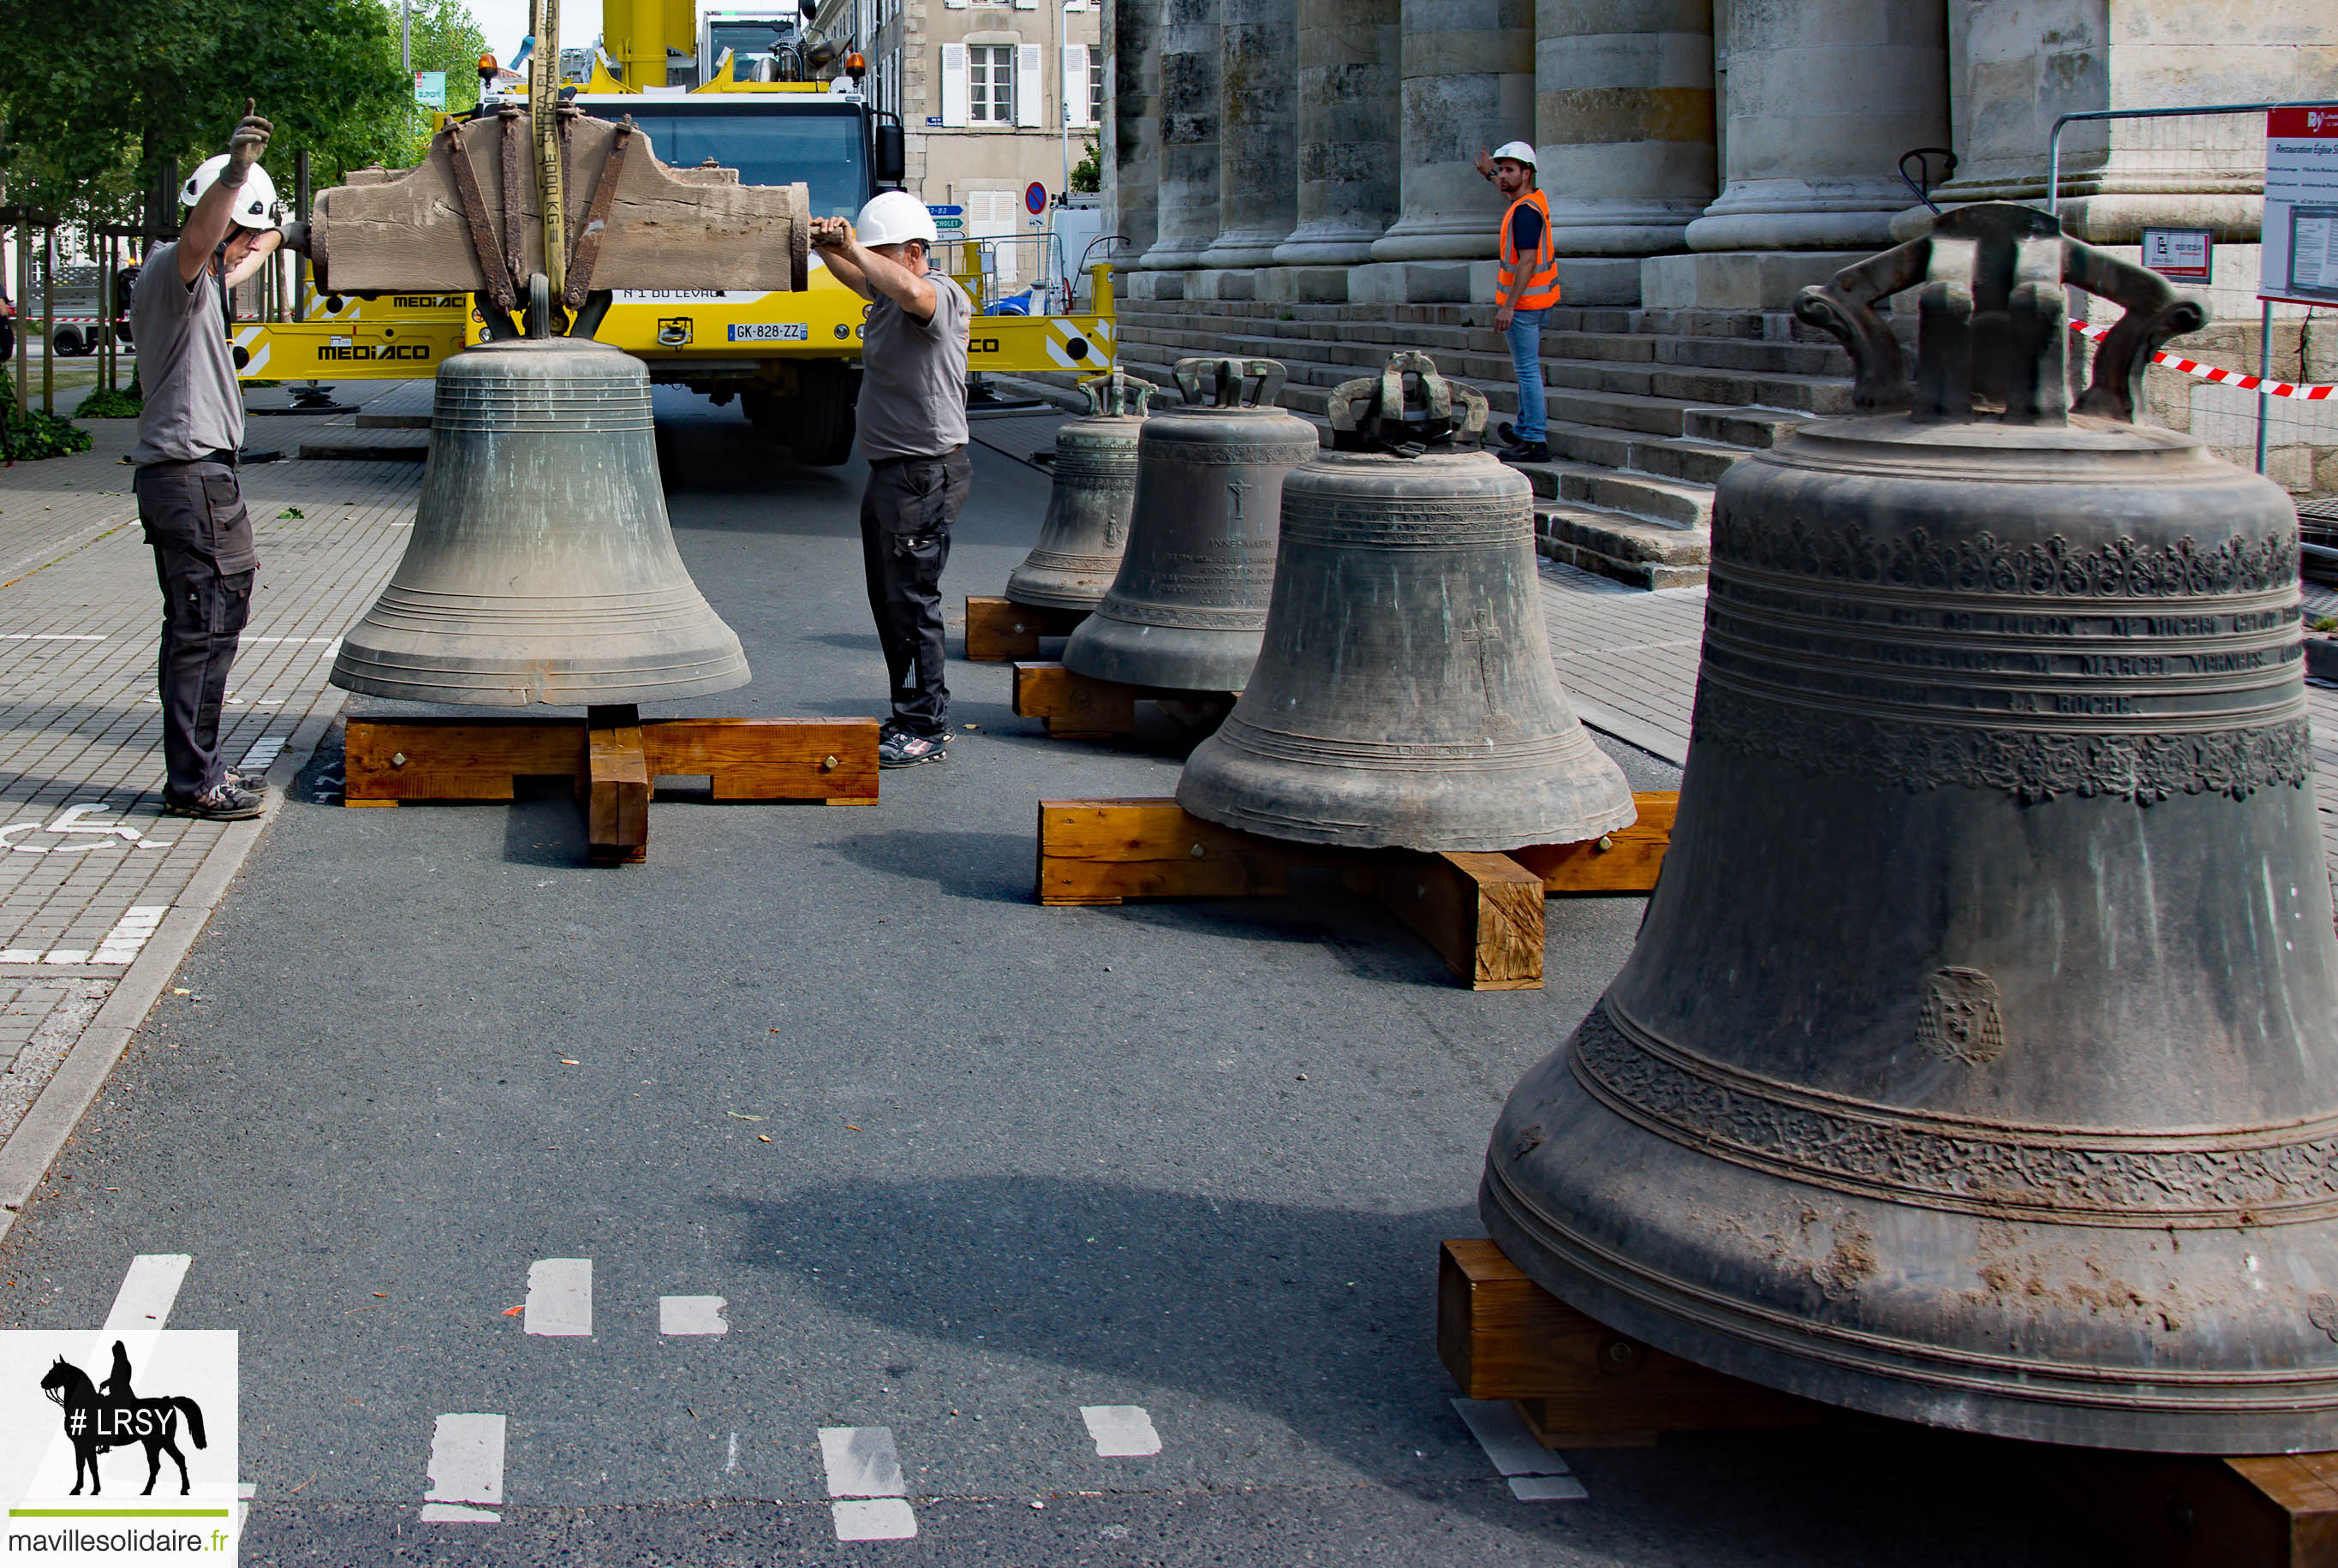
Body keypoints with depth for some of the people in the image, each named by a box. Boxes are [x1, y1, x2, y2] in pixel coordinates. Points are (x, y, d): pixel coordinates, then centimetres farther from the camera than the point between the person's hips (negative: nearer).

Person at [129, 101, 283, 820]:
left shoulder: (194, 278, 18)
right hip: (191, 472, -11)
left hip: (183, 473, 11)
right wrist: (236, 172, -52)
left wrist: (270, 245, 54)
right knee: (204, 627, -9)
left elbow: (227, 268, 40)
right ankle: (192, 781, -6)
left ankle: (197, 767, 22)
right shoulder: (171, 268, -14)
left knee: (204, 624, 15)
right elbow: (200, 233, -37)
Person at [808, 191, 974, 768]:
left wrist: (853, 246, -26)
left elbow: (910, 291, -39)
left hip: (926, 476, -10)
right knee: (887, 598, 15)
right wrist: (828, 246, 9)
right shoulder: (887, 296, 12)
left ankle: (927, 731, 0)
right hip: (890, 472, 10)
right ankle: (910, 717, 25)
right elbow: (858, 277, 31)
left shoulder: (942, 295, -16)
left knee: (913, 601, -7)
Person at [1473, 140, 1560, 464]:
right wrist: (1490, 174, 50)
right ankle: (1524, 428, 31)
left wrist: (1509, 305, -29)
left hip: (1523, 301, -11)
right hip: (1536, 298, 11)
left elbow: (1527, 260, -26)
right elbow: (1512, 192, 37)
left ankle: (1536, 442, -11)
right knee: (1527, 367, 20)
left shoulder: (1525, 211, -20)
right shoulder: (1534, 197, 10)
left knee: (1528, 370, -10)